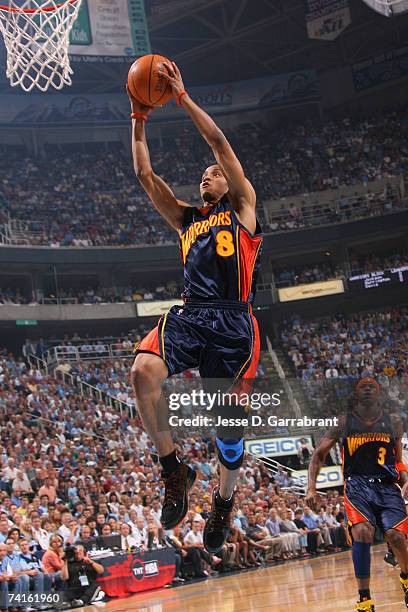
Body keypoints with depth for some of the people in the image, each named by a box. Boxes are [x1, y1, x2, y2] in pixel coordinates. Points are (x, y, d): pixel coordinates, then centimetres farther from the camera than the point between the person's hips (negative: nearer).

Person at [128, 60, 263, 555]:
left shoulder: (241, 207, 14)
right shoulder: (186, 219, 26)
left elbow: (219, 142, 6)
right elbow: (145, 175, 23)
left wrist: (182, 96, 6)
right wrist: (139, 120, 20)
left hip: (232, 323, -3)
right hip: (189, 315, 3)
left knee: (228, 421, -1)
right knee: (143, 371, -28)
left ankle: (224, 500, 26)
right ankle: (174, 471, -14)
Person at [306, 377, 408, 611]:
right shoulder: (343, 422, 4)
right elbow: (319, 455, 10)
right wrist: (312, 488, 1)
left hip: (387, 486, 1)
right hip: (357, 486, -1)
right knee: (363, 532, -27)